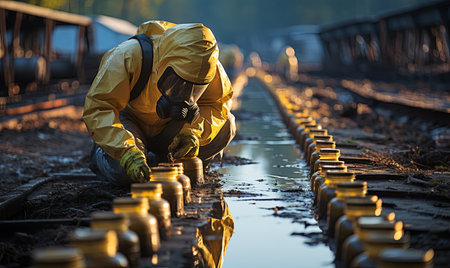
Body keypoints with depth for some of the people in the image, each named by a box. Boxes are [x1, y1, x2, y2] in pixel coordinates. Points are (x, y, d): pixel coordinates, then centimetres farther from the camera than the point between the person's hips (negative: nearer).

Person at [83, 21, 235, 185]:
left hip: (167, 129, 4)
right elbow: (97, 108, -38)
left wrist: (193, 131, -32)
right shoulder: (128, 56, -35)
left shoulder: (203, 63, -24)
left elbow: (218, 103, -11)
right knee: (122, 171, -35)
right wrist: (127, 152, -53)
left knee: (225, 127, -18)